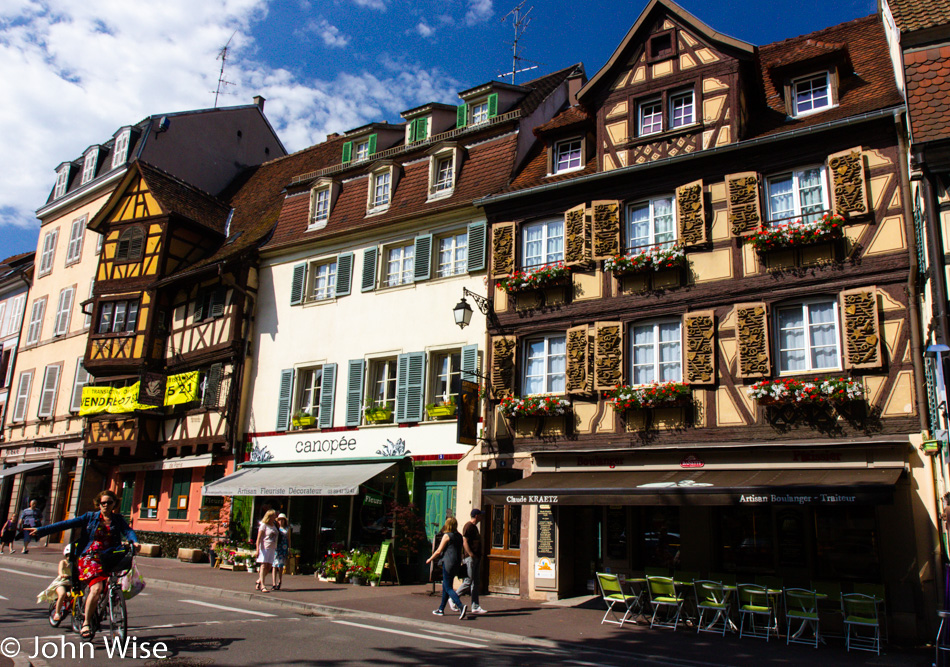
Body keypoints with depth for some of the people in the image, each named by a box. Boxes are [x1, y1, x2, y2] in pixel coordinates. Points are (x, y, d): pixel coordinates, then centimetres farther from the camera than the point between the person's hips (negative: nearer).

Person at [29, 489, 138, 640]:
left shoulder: (118, 519, 11)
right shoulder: (91, 517, 7)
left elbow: (128, 530, -4)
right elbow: (67, 524, 2)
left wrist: (134, 541, -27)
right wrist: (41, 530, -5)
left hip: (108, 559, 2)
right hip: (90, 557, -2)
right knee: (96, 588, -21)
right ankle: (86, 623, -6)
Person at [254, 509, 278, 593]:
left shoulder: (274, 525, 15)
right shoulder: (263, 525, -6)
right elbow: (259, 538, -10)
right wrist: (257, 550, -17)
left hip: (272, 548, 7)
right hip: (264, 547, -7)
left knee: (269, 567, 5)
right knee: (264, 566, -12)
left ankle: (259, 580, 24)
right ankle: (262, 586, -15)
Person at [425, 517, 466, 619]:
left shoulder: (447, 535, -10)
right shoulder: (459, 536, 10)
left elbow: (439, 551, -8)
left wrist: (430, 559, 6)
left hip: (448, 562, -8)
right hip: (457, 563, 8)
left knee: (448, 588, -5)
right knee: (445, 586, 18)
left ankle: (461, 606, -22)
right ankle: (441, 609, 24)